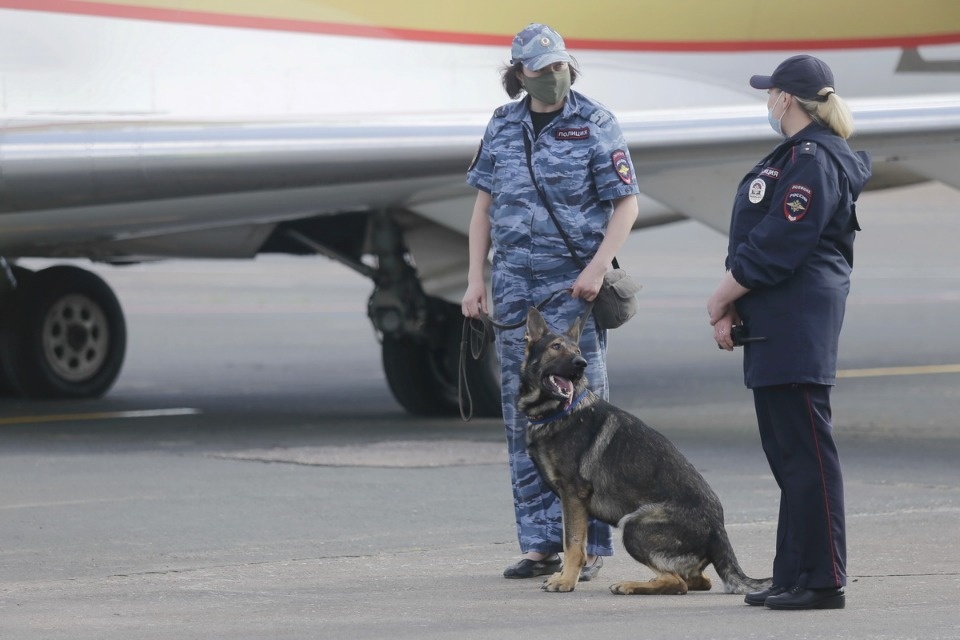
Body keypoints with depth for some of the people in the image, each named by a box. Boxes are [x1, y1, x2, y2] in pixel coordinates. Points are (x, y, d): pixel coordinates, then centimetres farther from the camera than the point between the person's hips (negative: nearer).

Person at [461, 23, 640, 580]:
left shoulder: (595, 125, -4)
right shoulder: (503, 126, 10)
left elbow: (627, 204, -5)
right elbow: (484, 205, 14)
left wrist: (597, 268, -15)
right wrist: (476, 278, 7)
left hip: (574, 284, -5)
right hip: (515, 284, 5)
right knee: (524, 412, 5)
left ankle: (589, 544, -3)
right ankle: (542, 544, 10)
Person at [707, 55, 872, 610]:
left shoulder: (814, 161, -15)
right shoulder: (796, 154, 18)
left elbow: (776, 247, -19)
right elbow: (757, 240, 19)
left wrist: (721, 299, -8)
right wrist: (733, 306, 7)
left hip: (798, 328, -11)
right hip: (777, 328, 11)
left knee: (807, 451, -9)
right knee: (786, 450, 14)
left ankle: (823, 580, -7)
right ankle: (795, 576, 20)